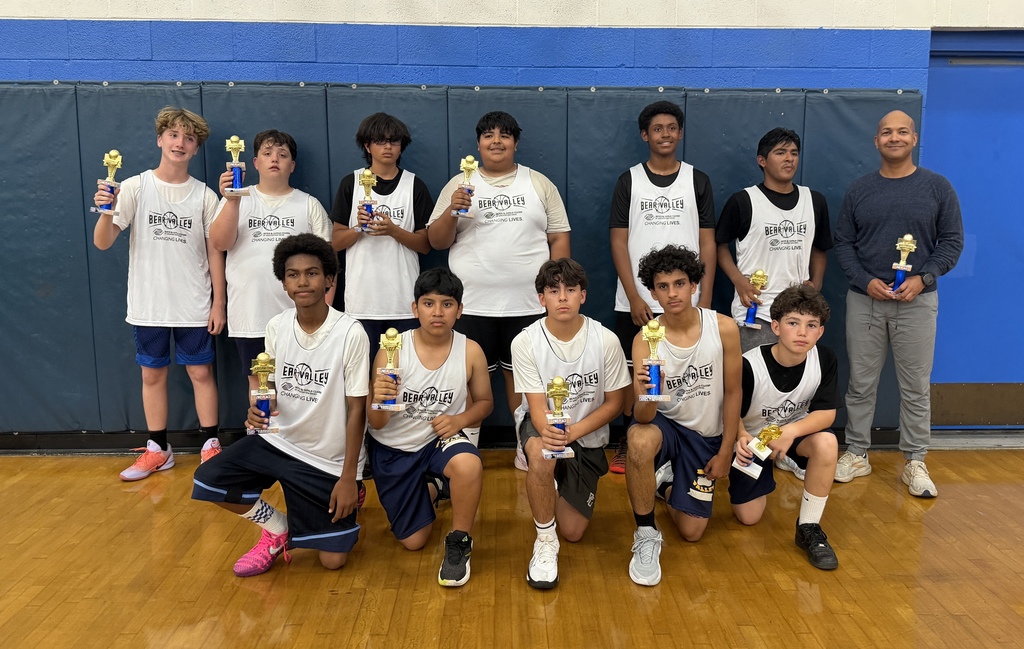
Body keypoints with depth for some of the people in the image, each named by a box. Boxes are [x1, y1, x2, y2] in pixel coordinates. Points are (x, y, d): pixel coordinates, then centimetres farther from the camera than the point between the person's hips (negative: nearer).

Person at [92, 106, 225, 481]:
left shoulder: (204, 196, -1)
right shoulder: (135, 188, -3)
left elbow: (214, 252, 2)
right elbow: (103, 243, -8)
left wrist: (219, 303, -1)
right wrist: (106, 211, -29)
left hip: (194, 306, -1)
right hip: (147, 305, 1)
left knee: (201, 372, 6)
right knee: (153, 375, 11)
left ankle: (212, 445, 19)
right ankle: (158, 450, 24)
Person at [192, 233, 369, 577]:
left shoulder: (350, 333, -19)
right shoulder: (276, 327, -4)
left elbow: (356, 408, -14)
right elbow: (271, 386, 9)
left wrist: (349, 477, -13)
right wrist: (259, 409, -15)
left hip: (330, 460, -4)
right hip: (278, 439, 4)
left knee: (333, 560, -2)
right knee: (208, 480, -17)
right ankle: (278, 529, 10)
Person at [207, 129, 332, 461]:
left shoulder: (308, 204, 8)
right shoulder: (236, 200, 9)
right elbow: (219, 243, -6)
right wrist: (232, 201, -19)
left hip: (298, 314, -1)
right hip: (250, 314, 1)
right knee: (258, 380, 9)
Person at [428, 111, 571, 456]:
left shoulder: (539, 184, 8)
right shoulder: (458, 185, 7)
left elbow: (559, 238, 7)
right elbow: (437, 241, 5)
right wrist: (452, 210, -14)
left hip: (529, 303, 0)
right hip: (472, 304, 0)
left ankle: (527, 449, 24)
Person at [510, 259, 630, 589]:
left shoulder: (606, 340, -16)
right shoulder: (525, 342, -17)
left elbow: (614, 403, -8)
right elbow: (537, 406, -18)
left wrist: (573, 431, -24)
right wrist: (548, 431, -43)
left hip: (587, 436, 2)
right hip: (542, 425, -1)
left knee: (573, 532, 4)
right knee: (542, 455, -40)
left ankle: (561, 486, 39)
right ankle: (545, 540, -16)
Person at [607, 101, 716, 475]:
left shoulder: (697, 181, 7)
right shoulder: (629, 181, 5)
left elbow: (707, 243, 5)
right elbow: (619, 242, 0)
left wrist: (705, 299, -3)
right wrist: (634, 297, -9)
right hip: (636, 301, 0)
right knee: (635, 374, 5)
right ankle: (629, 443, 18)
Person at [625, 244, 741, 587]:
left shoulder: (724, 328, -16)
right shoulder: (645, 340, -18)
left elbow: (733, 392, -4)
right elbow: (643, 417, -23)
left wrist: (725, 453, -3)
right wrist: (647, 396, -47)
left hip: (706, 436, 2)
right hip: (664, 425, -2)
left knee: (691, 532, 2)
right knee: (640, 441, -40)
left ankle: (666, 484, 37)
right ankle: (646, 534, -16)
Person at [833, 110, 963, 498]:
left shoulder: (937, 187, 2)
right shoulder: (859, 190, 5)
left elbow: (952, 241, 2)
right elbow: (843, 243, 4)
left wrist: (923, 279, -13)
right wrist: (866, 281, -10)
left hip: (917, 301, -1)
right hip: (864, 300, 1)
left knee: (916, 386, 5)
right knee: (861, 382, 7)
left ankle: (915, 462, 17)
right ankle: (857, 455, 19)